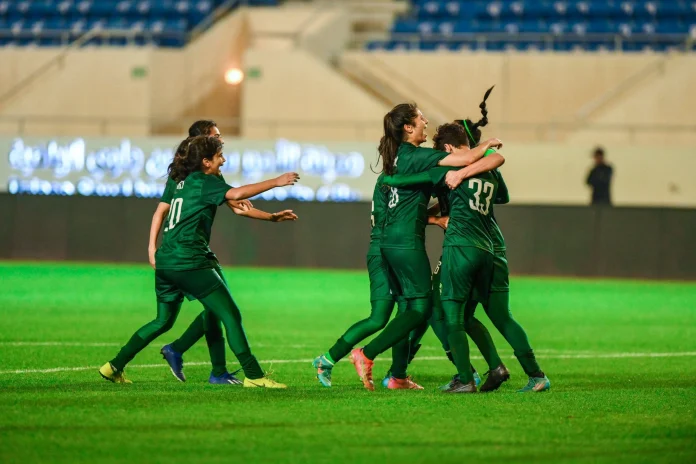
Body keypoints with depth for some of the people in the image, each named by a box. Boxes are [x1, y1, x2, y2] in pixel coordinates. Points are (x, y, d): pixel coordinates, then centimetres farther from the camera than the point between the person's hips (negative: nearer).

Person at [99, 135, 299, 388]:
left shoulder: (184, 182, 20)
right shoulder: (203, 182, -6)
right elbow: (237, 193, -21)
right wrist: (276, 182, -16)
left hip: (165, 262, 9)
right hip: (190, 263, -9)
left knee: (163, 321, 22)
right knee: (231, 315, -5)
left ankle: (115, 367, 20)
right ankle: (254, 376, -9)